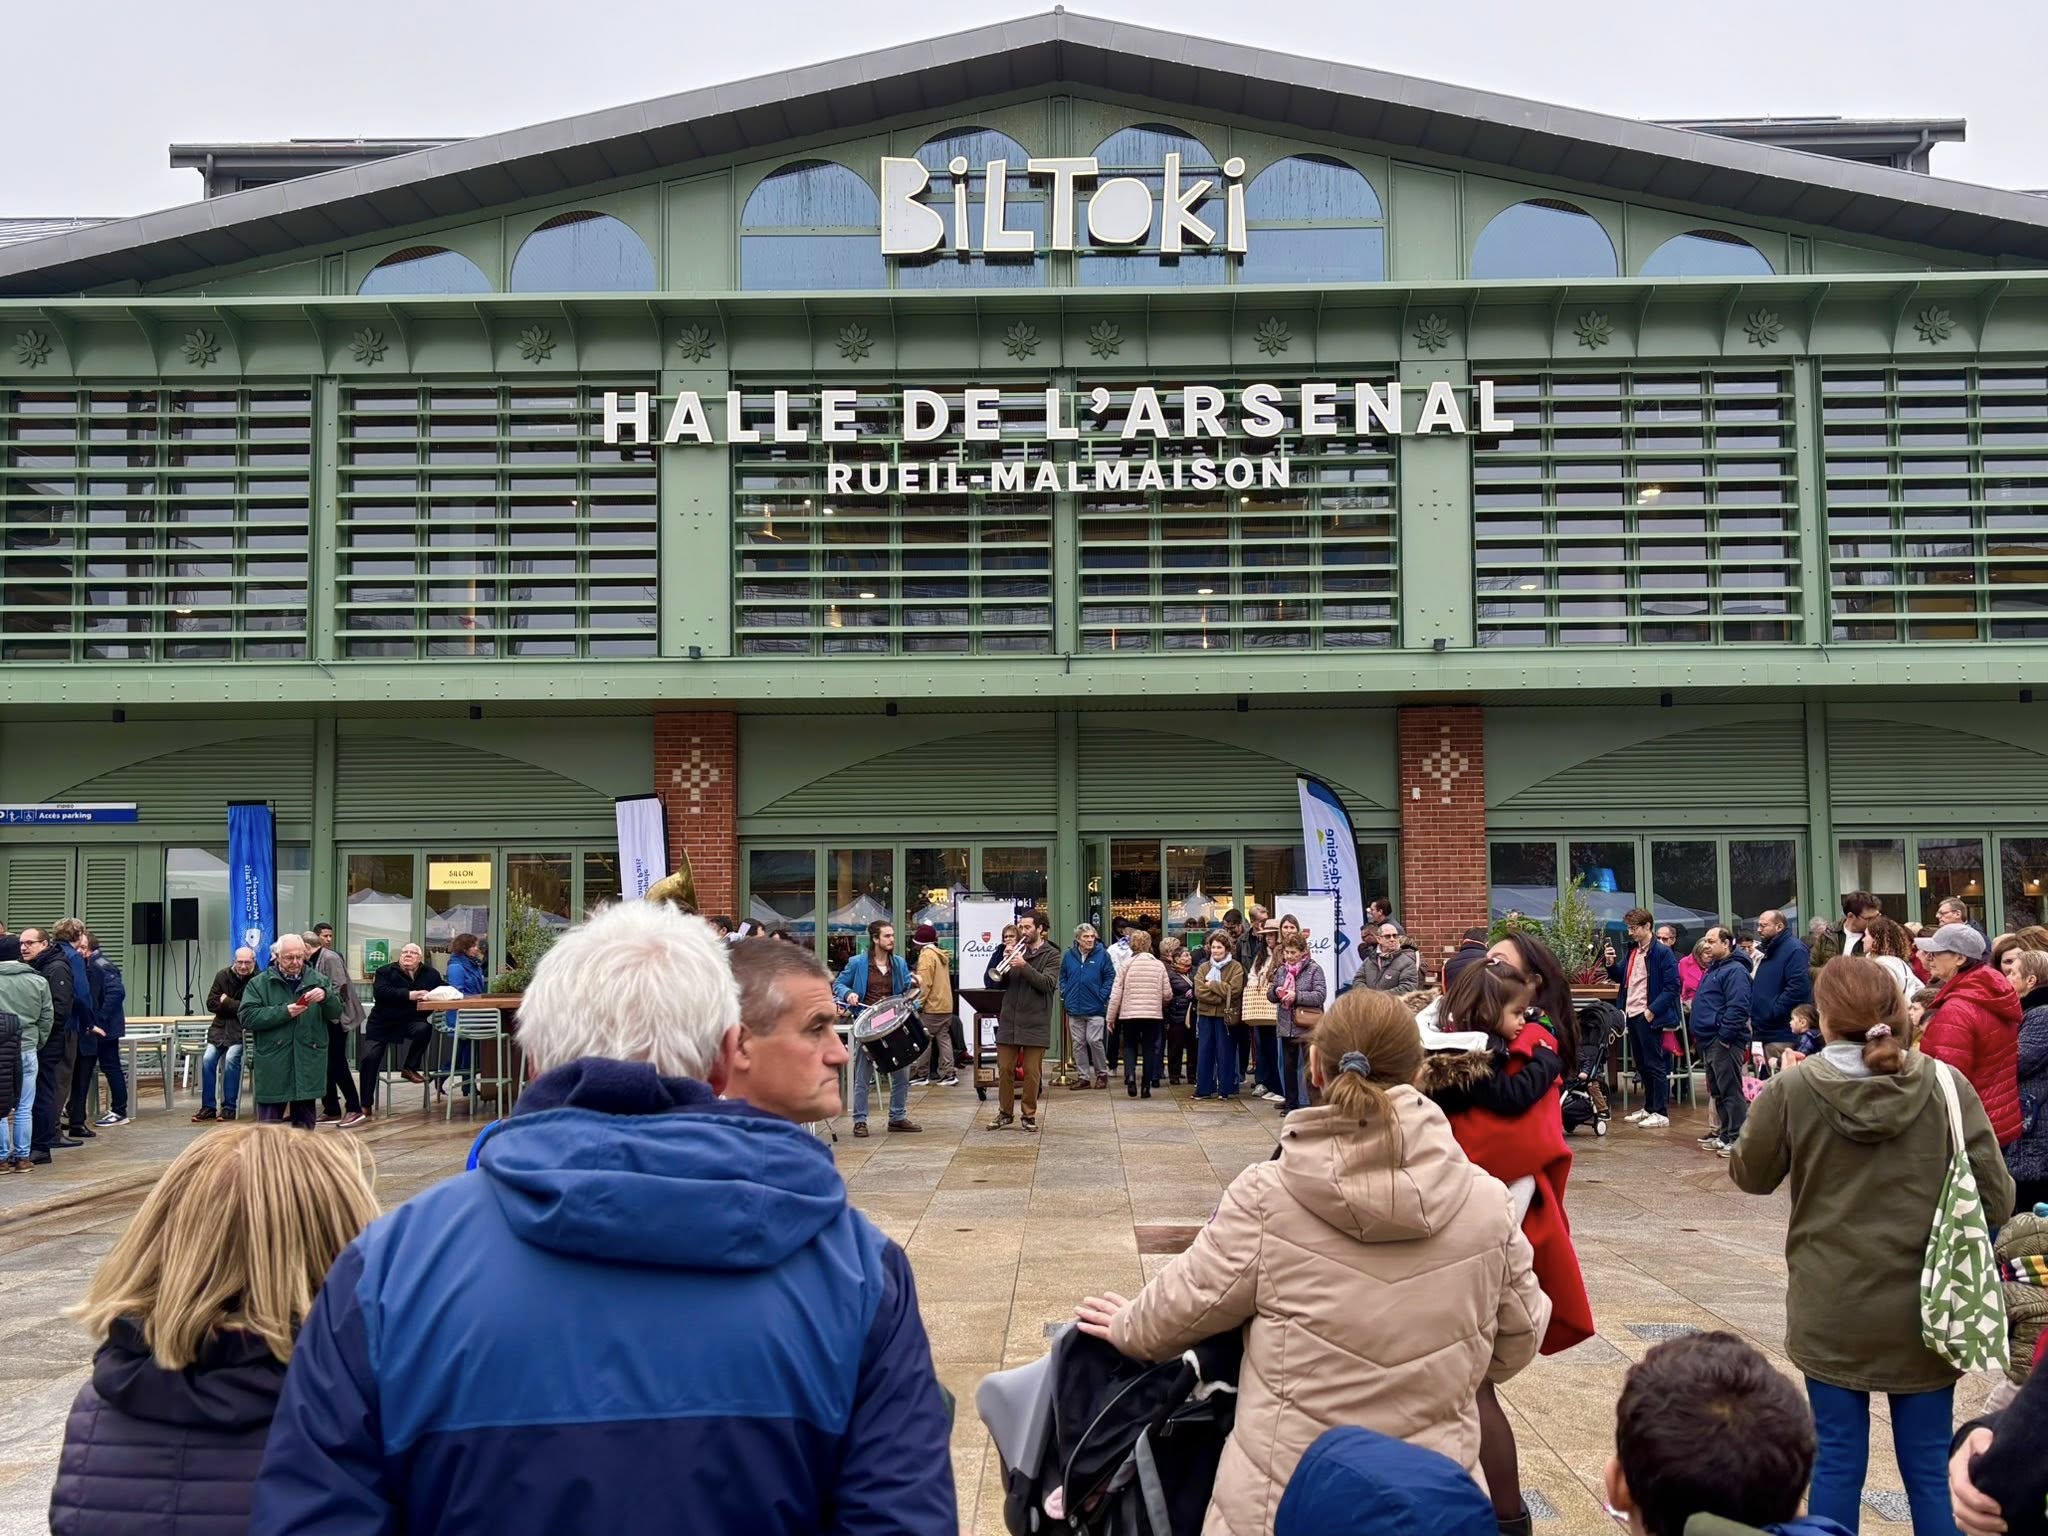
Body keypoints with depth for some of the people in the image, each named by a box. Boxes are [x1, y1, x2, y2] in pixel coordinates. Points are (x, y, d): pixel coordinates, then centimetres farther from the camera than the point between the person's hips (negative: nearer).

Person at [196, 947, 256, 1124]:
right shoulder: (222, 975, 4)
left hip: (241, 1029, -4)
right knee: (208, 1059, -15)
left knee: (231, 1058, -26)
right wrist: (236, 1007, -12)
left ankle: (229, 1107, -13)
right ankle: (208, 1107, -3)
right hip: (221, 1027, 4)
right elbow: (211, 1003, 2)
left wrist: (227, 1002, -10)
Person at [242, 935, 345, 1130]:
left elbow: (336, 1013, 4)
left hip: (307, 1066, 2)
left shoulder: (317, 981, 10)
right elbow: (247, 1018, -7)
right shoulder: (259, 983, 3)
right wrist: (283, 1012, -17)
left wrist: (325, 997, -17)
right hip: (273, 1068, -2)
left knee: (305, 1125, 9)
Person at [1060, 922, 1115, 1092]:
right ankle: (1083, 1076, 15)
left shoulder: (1102, 955, -3)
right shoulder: (1069, 956, 5)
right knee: (1078, 1044, 6)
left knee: (1094, 1041, -7)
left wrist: (1103, 996, -9)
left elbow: (1110, 976, -1)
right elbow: (1062, 977, 17)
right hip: (1074, 1008, 3)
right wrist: (1064, 993, 4)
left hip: (1095, 1008, -3)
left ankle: (1102, 1073, 11)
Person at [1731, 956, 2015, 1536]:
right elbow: (1996, 1199, -6)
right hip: (1924, 1312, 1)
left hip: (1831, 1314, -1)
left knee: (1837, 1460, 11)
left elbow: (1750, 1174, 5)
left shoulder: (1792, 1090, -11)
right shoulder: (1947, 1086, -9)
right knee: (1931, 1467, 12)